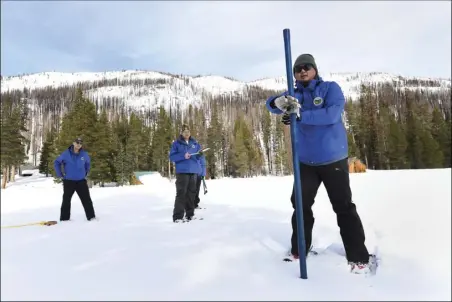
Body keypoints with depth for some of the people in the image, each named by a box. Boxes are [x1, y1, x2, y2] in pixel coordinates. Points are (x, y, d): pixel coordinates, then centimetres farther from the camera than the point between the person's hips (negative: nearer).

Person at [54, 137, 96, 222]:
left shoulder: (84, 154, -1)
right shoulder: (66, 154, -8)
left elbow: (88, 164, 18)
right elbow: (56, 163, 2)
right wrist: (60, 175, 0)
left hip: (81, 181, 2)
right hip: (68, 181, -1)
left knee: (87, 199, 2)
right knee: (66, 200, 8)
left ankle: (91, 216, 9)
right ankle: (64, 218, 19)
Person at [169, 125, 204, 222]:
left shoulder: (195, 143, 15)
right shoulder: (176, 143, 2)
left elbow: (198, 156, 16)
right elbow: (172, 157, -4)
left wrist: (199, 154, -7)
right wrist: (183, 156, -17)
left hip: (193, 171, 5)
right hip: (182, 171, -5)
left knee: (191, 193, 9)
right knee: (181, 193, -10)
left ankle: (190, 214, 18)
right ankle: (178, 216, -7)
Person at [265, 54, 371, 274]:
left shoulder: (330, 88, -5)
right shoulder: (294, 95, 8)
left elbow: (332, 113, -22)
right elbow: (271, 104, -5)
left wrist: (300, 115, -30)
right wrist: (279, 102, -29)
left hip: (333, 160, -4)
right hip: (305, 161, 4)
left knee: (344, 208, 2)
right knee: (300, 205, 9)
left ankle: (358, 257, 15)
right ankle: (298, 250, 25)